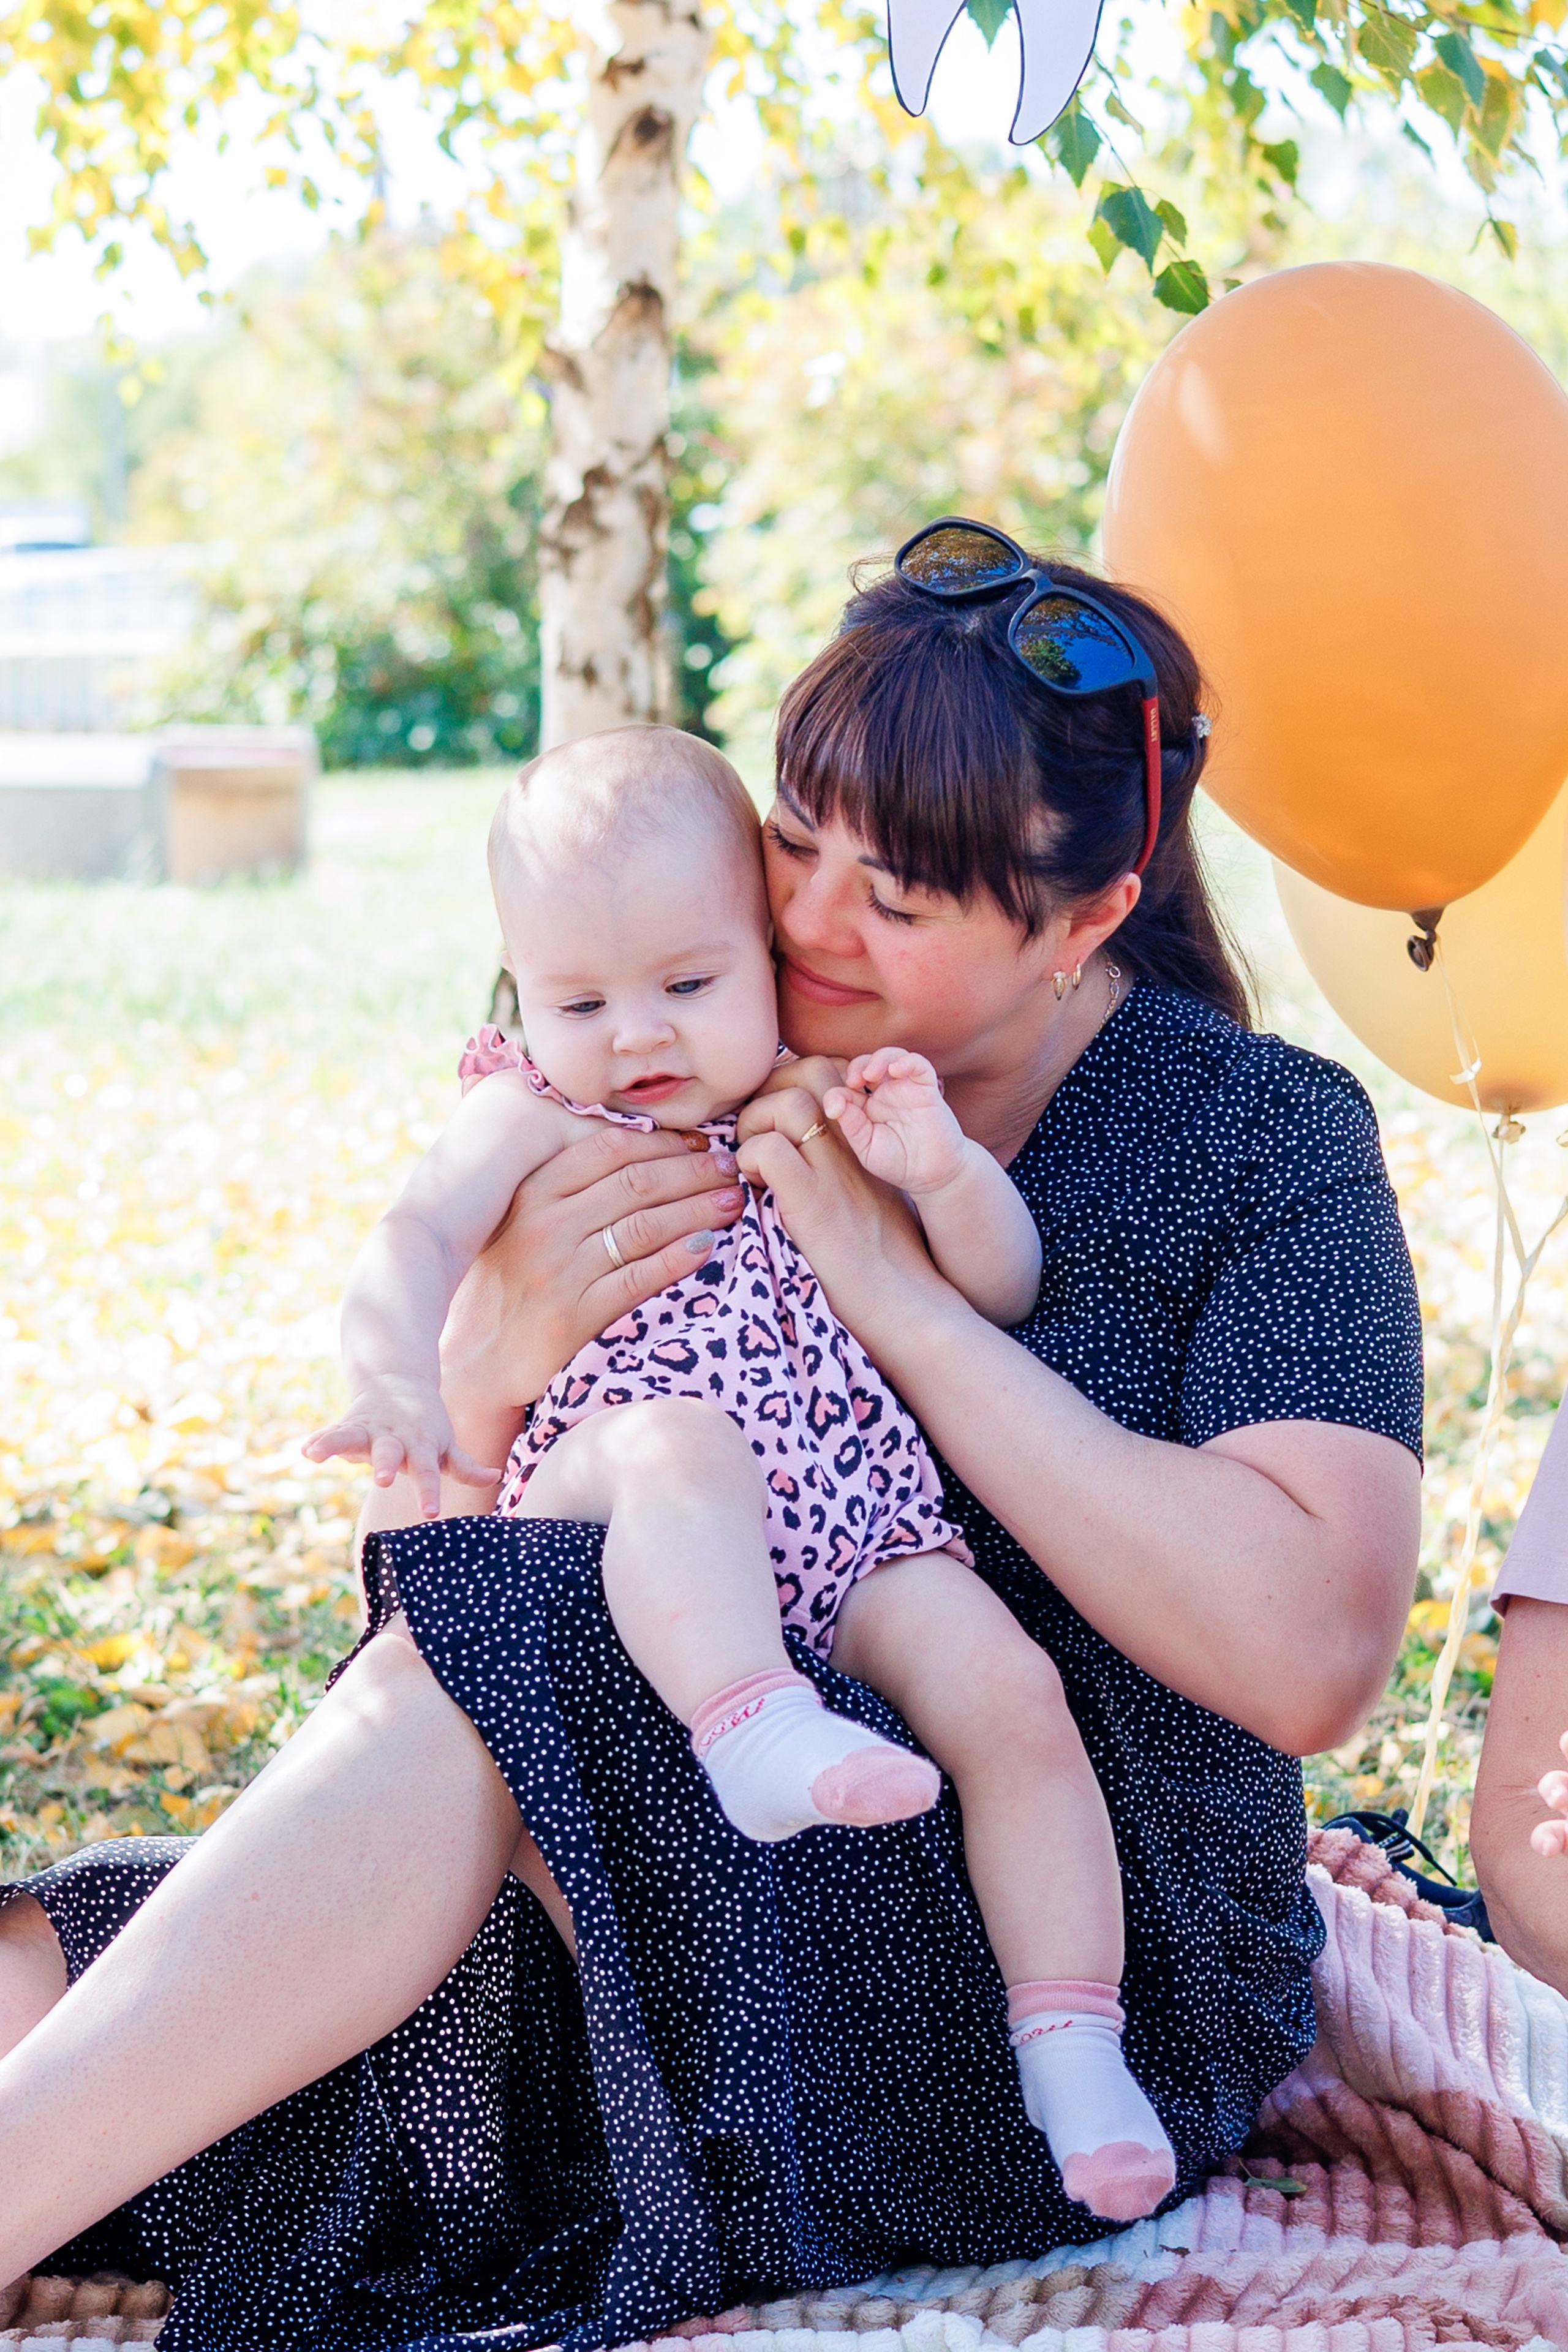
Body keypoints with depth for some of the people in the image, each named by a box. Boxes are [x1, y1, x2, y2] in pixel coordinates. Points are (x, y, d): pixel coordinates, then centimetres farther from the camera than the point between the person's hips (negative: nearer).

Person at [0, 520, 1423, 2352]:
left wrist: (904, 1301, -18)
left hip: (1093, 1986, -4)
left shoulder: (1267, 1146, -5)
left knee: (484, 1648, -30)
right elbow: (423, 1514, 10)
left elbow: (1311, 1655, -20)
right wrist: (494, 1359, -15)